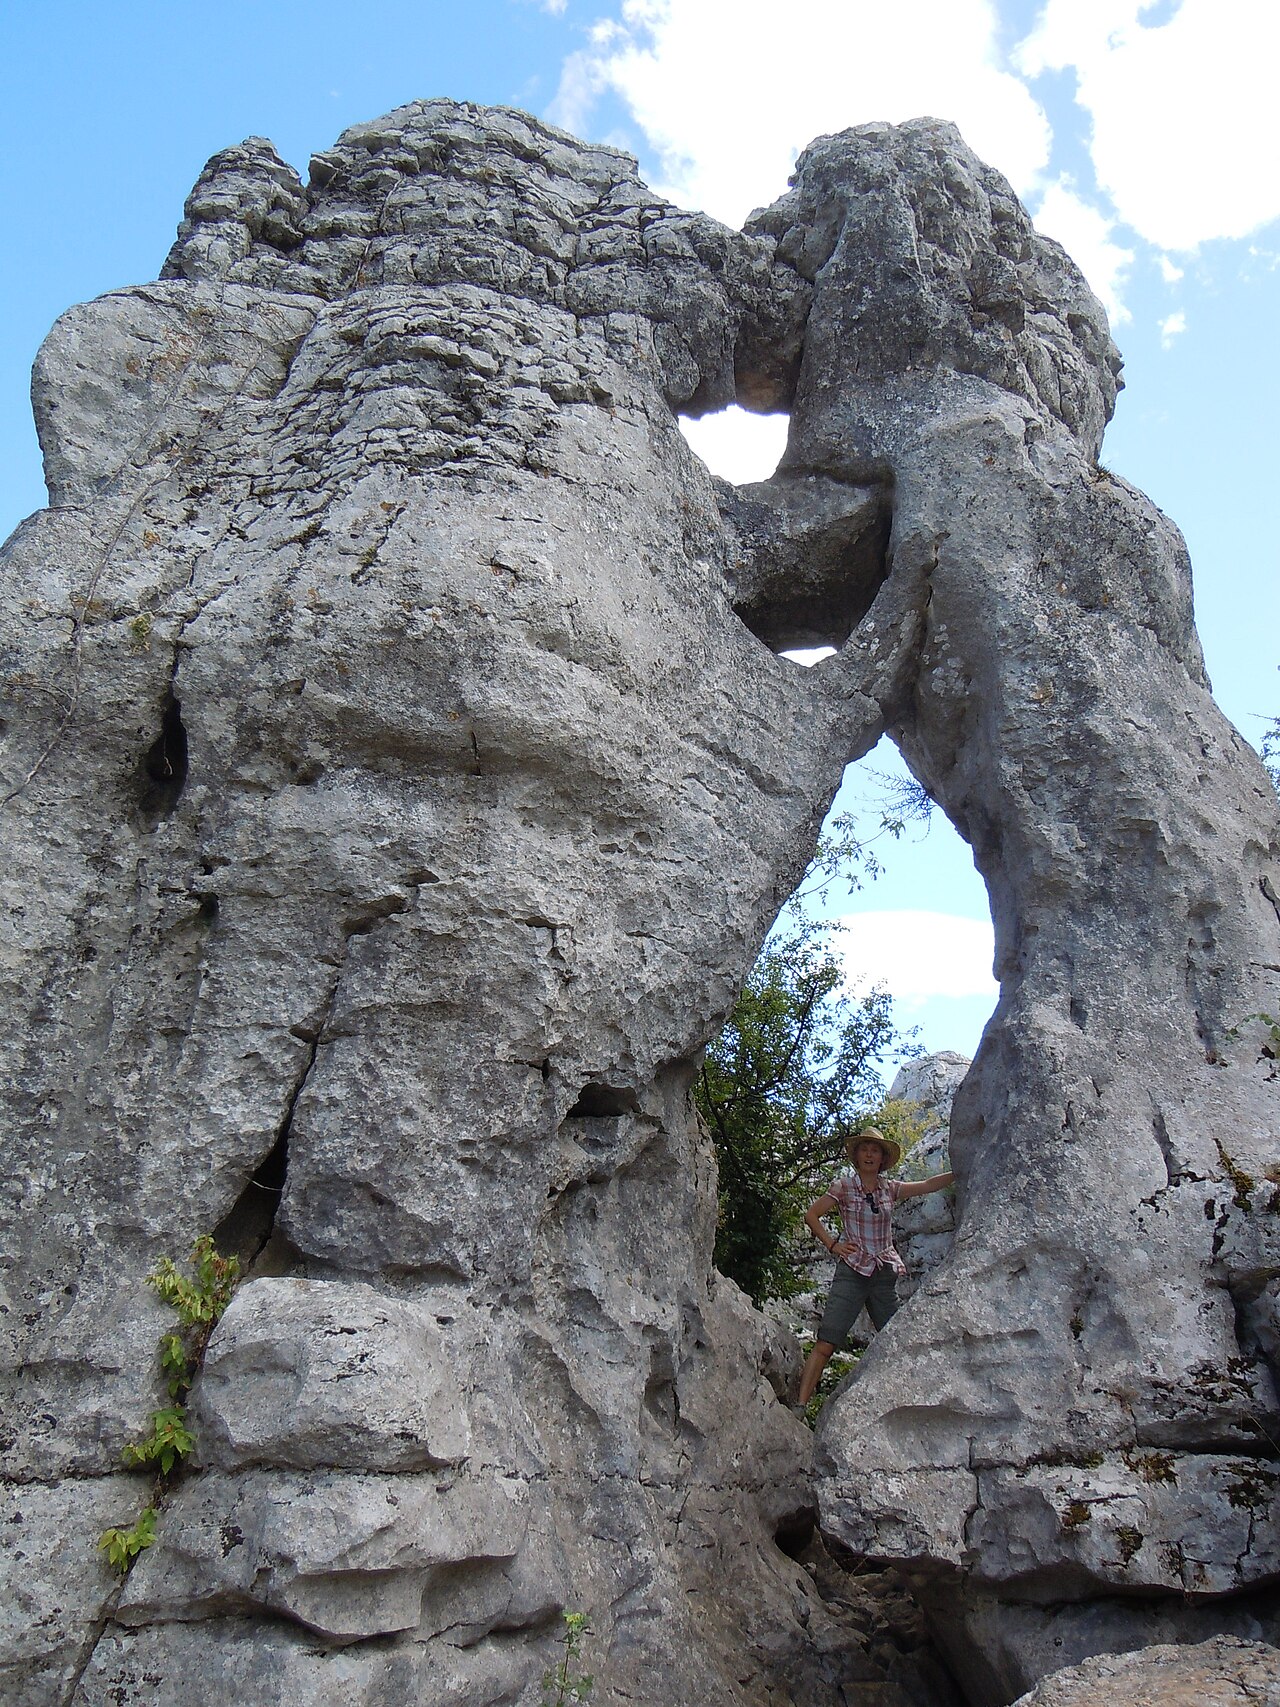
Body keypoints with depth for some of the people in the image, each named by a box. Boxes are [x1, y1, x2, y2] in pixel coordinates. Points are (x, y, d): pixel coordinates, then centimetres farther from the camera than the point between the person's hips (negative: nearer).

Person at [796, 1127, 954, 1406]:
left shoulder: (889, 1188, 11)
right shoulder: (844, 1186, 1)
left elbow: (929, 1185, 10)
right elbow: (811, 1215, 2)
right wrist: (832, 1245, -4)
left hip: (885, 1275, 4)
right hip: (852, 1271, -4)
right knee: (825, 1343, -13)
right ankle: (800, 1406, -16)